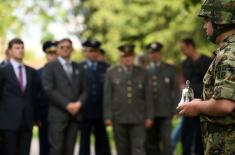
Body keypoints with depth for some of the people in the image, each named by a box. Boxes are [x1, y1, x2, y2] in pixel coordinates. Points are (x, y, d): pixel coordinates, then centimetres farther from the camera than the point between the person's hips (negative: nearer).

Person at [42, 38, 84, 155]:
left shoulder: (77, 68, 18)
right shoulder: (50, 67, 2)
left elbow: (83, 90, 15)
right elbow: (49, 89, -8)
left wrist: (79, 103, -6)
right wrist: (67, 104, -13)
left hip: (74, 114, 4)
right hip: (57, 115, -4)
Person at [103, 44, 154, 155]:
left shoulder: (142, 73, 8)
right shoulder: (111, 73, 6)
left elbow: (148, 96, 7)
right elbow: (107, 97, 3)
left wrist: (149, 116, 1)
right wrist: (108, 117, -2)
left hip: (138, 118, 0)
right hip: (119, 118, 0)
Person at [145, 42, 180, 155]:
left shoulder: (170, 69, 8)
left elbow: (176, 90, 7)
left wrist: (175, 109, -1)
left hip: (165, 112, -1)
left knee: (166, 140, -7)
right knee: (151, 142, 3)